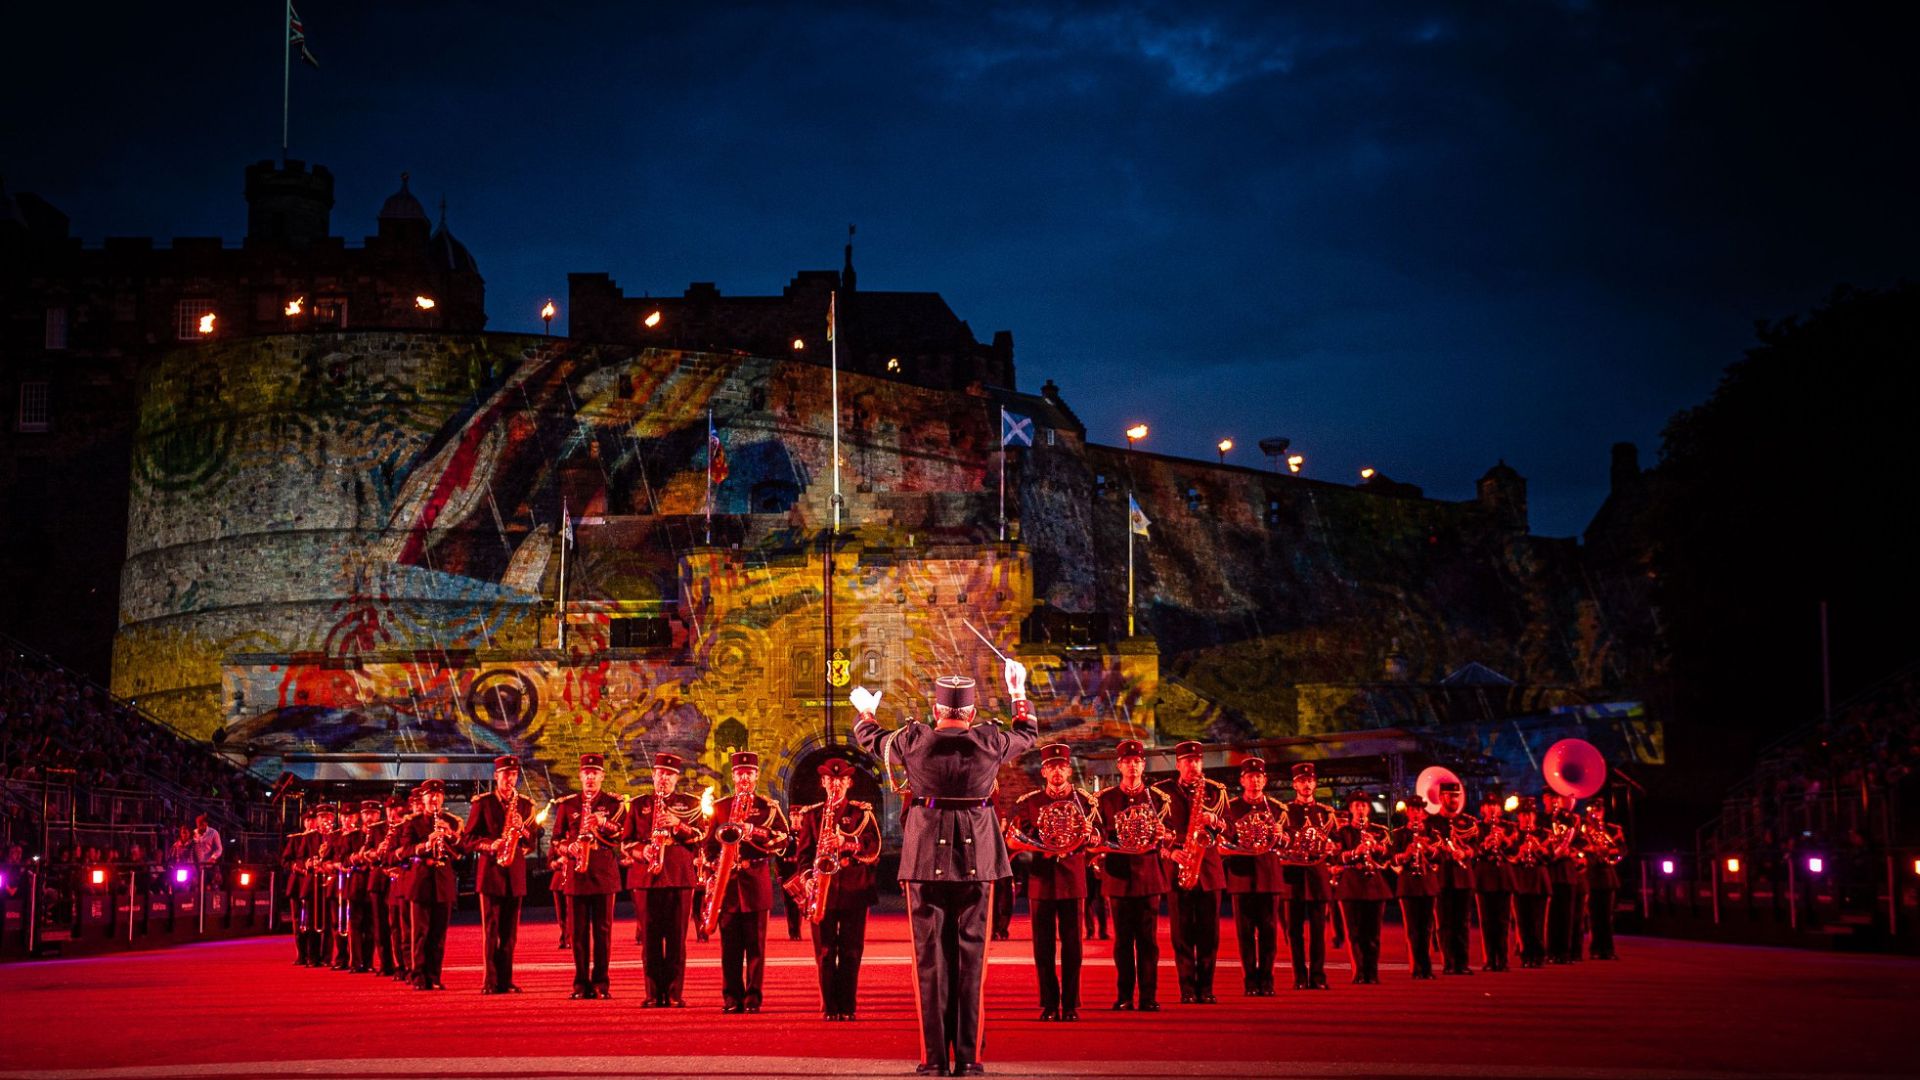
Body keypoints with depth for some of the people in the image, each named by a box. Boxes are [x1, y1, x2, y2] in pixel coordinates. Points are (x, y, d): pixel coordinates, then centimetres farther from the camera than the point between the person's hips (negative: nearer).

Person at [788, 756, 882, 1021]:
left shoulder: (863, 813, 9)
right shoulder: (810, 814, 13)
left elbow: (874, 850, -3)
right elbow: (802, 853, 7)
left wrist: (847, 843, -19)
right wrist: (808, 877, -11)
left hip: (854, 891, -1)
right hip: (821, 890, 1)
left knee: (851, 952, -1)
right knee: (825, 952, 0)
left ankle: (847, 1006, 3)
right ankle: (829, 1007, 5)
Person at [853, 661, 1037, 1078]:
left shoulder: (914, 740, -4)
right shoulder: (990, 741, -3)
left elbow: (873, 740, 17)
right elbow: (1028, 734, 19)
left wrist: (865, 713, 40)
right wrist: (1018, 693, 35)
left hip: (927, 854, 0)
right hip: (976, 855, 0)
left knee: (931, 954, 5)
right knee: (971, 953, 5)